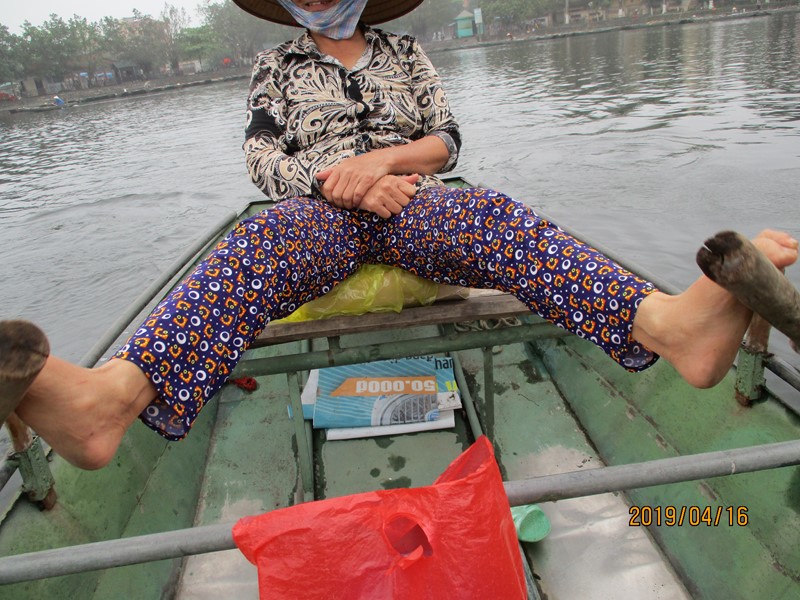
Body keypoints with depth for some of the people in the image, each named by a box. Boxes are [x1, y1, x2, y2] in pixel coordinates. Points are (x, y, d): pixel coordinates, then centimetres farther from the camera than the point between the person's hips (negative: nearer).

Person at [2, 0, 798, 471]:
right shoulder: (275, 68, 19)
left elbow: (446, 141, 11)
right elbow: (262, 159, 5)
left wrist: (380, 158, -8)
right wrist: (335, 179, -12)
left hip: (410, 205, 1)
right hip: (317, 210, 0)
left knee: (490, 216, -31)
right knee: (259, 245, -35)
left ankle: (667, 323, -55)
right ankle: (113, 396, -62)